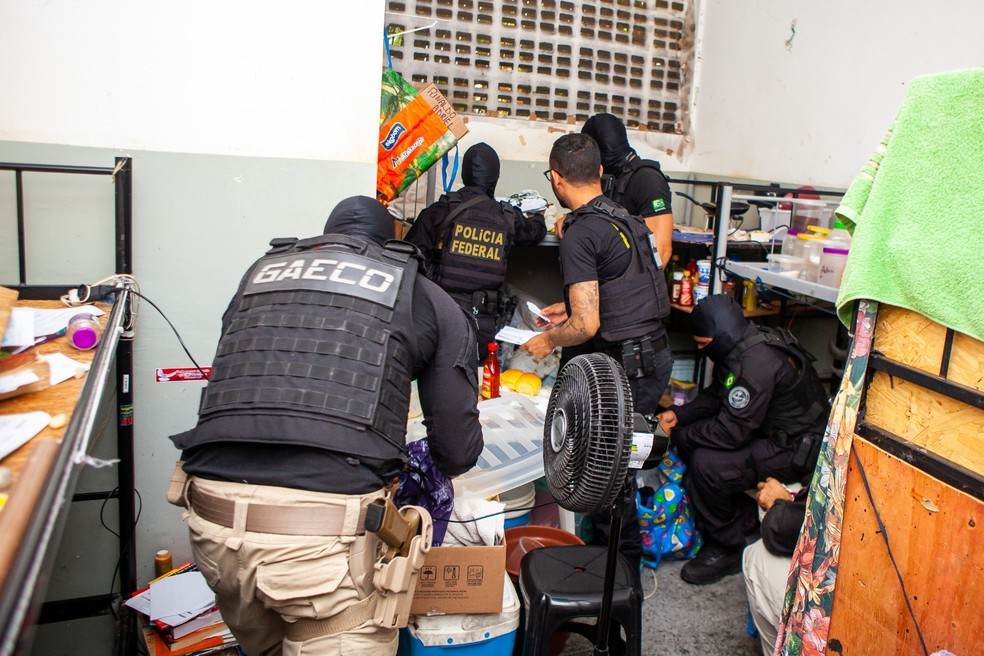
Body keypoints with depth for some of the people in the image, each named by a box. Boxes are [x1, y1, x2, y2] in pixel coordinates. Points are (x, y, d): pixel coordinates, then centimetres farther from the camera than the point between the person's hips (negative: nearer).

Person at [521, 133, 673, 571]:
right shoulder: (626, 219, 11)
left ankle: (623, 557, 19)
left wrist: (549, 340, -3)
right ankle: (610, 538, 32)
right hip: (656, 353, 9)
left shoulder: (580, 234, -17)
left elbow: (587, 325, -22)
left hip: (626, 364, -9)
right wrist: (573, 306, 25)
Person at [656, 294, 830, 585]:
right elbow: (715, 396, 13)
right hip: (771, 429, 10)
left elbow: (731, 432, -29)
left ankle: (725, 548, -3)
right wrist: (678, 415, -1)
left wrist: (676, 435, -17)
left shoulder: (757, 363, -30)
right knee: (690, 438, 2)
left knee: (706, 464, -25)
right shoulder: (740, 347, 0)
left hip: (796, 449, -10)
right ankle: (745, 517, 13)